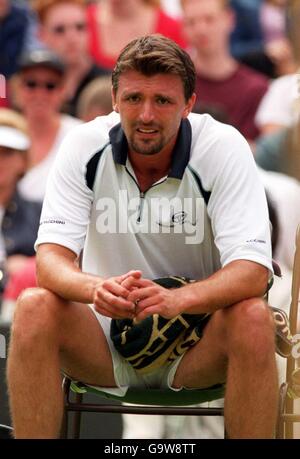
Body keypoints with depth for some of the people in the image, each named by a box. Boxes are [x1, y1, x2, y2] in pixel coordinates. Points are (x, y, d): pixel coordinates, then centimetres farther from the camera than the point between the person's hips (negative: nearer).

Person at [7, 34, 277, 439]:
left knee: (253, 318, -32)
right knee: (34, 308, -26)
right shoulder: (85, 146, -9)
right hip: (105, 341, 1)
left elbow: (253, 270, -23)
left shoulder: (223, 148, -14)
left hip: (197, 349, -1)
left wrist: (175, 299, -43)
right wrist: (96, 288, -40)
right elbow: (51, 256, -15)